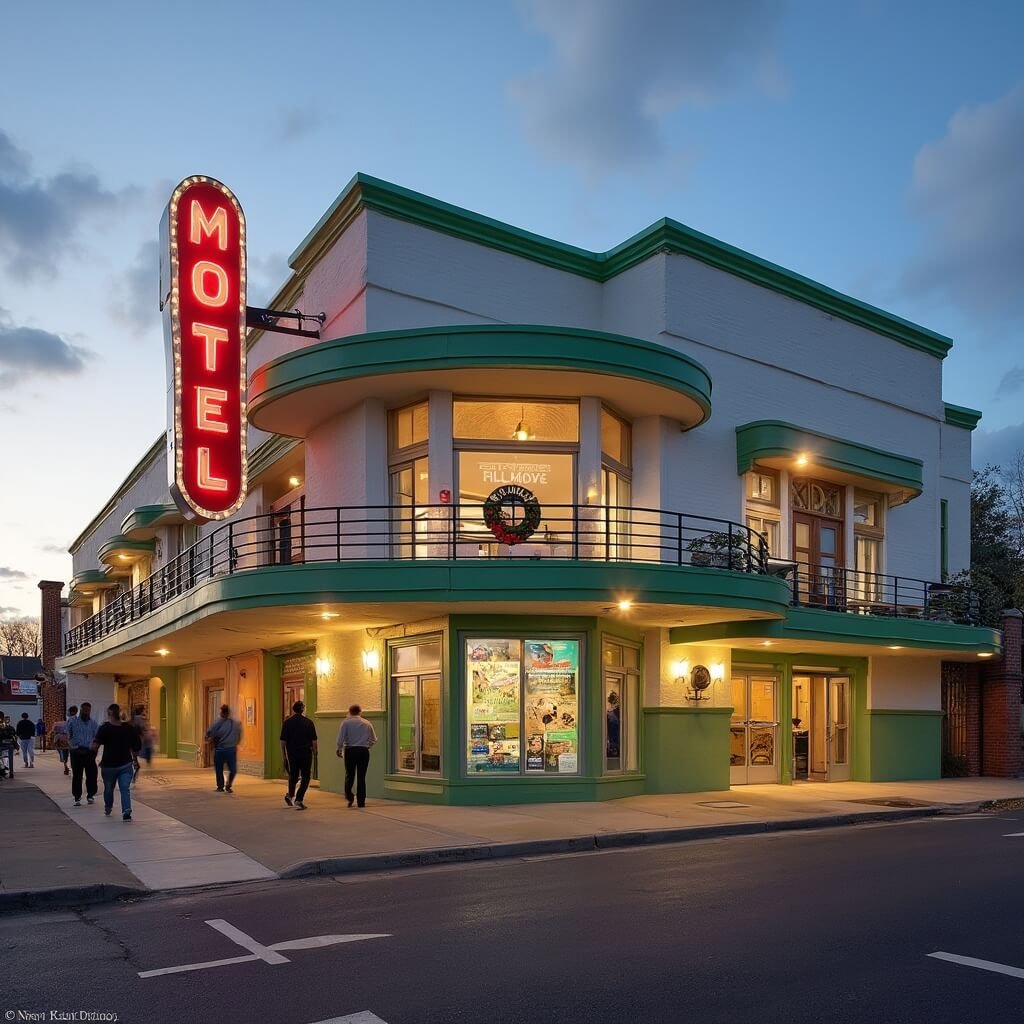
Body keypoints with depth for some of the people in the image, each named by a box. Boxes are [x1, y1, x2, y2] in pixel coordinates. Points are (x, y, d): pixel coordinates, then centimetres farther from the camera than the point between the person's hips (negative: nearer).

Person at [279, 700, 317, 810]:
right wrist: (314, 752, 9)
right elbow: (314, 741, -2)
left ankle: (290, 795, 27)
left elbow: (283, 741, -3)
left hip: (292, 753, 1)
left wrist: (283, 755, 5)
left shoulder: (288, 722, -2)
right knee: (305, 778, 5)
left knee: (293, 775, 22)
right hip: (306, 753, -1)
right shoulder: (309, 723, -2)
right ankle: (298, 800, -3)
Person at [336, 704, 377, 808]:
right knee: (361, 776, 6)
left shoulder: (346, 722, -2)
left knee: (349, 775, 10)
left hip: (350, 750, -2)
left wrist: (339, 750, 7)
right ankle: (361, 801, 4)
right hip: (364, 751, 2)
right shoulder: (367, 723, 6)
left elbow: (341, 738, -6)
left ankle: (349, 796, -11)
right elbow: (374, 740, 10)